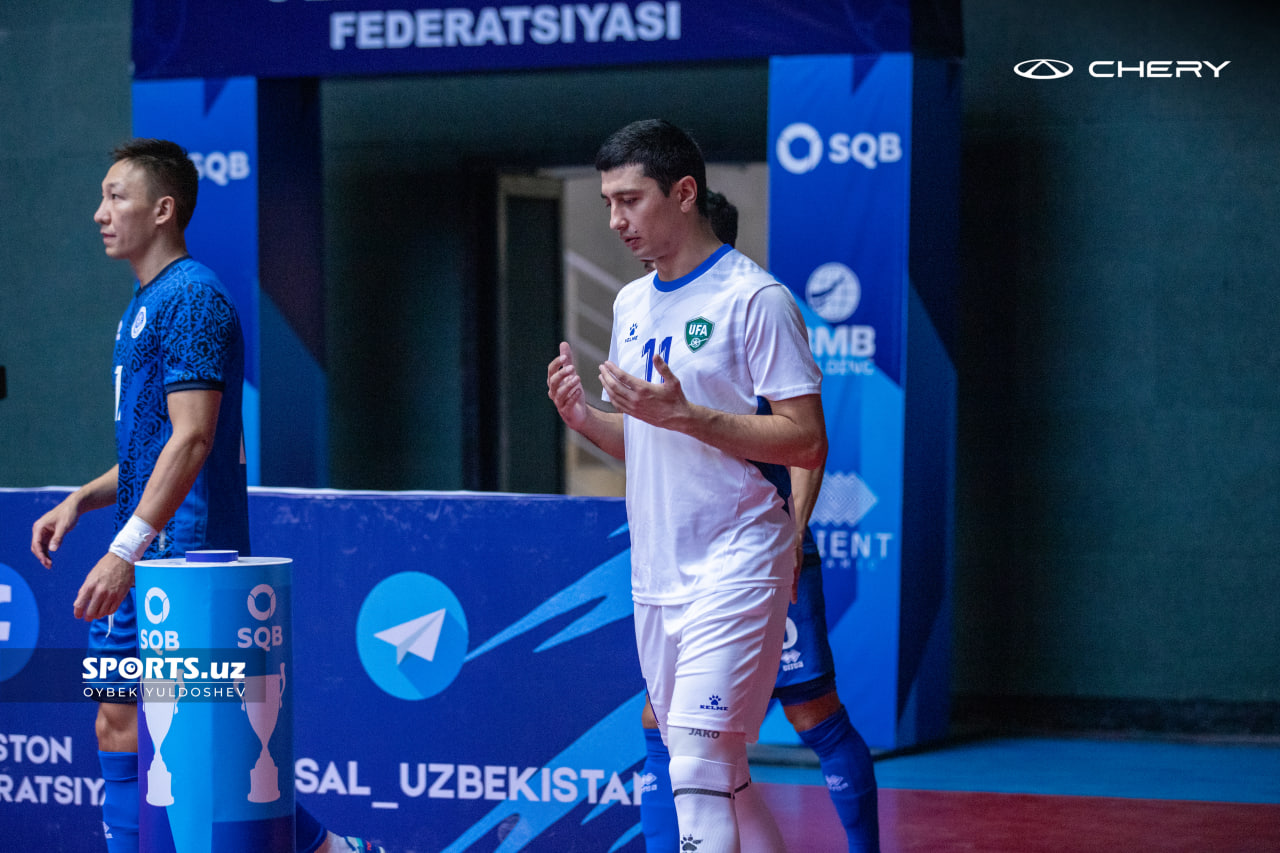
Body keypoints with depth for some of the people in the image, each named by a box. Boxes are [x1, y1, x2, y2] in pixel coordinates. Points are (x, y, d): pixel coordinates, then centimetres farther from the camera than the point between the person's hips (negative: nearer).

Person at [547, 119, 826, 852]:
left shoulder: (755, 298, -10)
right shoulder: (632, 304, 14)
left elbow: (808, 442, -14)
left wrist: (683, 413, -21)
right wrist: (583, 416, 0)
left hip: (735, 571, -8)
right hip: (656, 575, 8)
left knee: (699, 769, -15)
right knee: (719, 773, 11)